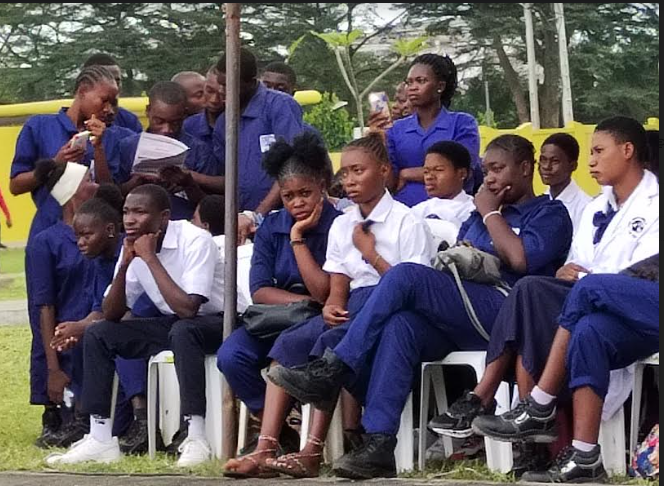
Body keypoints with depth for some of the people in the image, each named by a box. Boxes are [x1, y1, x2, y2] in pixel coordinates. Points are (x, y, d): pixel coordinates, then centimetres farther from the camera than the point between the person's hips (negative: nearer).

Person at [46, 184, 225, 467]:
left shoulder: (195, 241, -22)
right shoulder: (134, 247, -2)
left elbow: (187, 308, -33)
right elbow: (111, 315, -1)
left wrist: (150, 258, -26)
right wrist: (125, 264, -16)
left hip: (216, 322, -7)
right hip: (171, 325, 7)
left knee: (183, 330, -39)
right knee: (97, 334, -5)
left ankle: (196, 440, -37)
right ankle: (100, 440, -8)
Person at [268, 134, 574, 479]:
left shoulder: (550, 214, 12)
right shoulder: (478, 218, 34)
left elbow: (520, 259, -8)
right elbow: (448, 267, 27)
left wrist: (492, 214, 4)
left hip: (504, 315, -6)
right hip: (455, 320, 7)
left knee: (405, 275, -24)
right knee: (399, 326, -29)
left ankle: (332, 371, -25)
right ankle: (379, 445, -40)